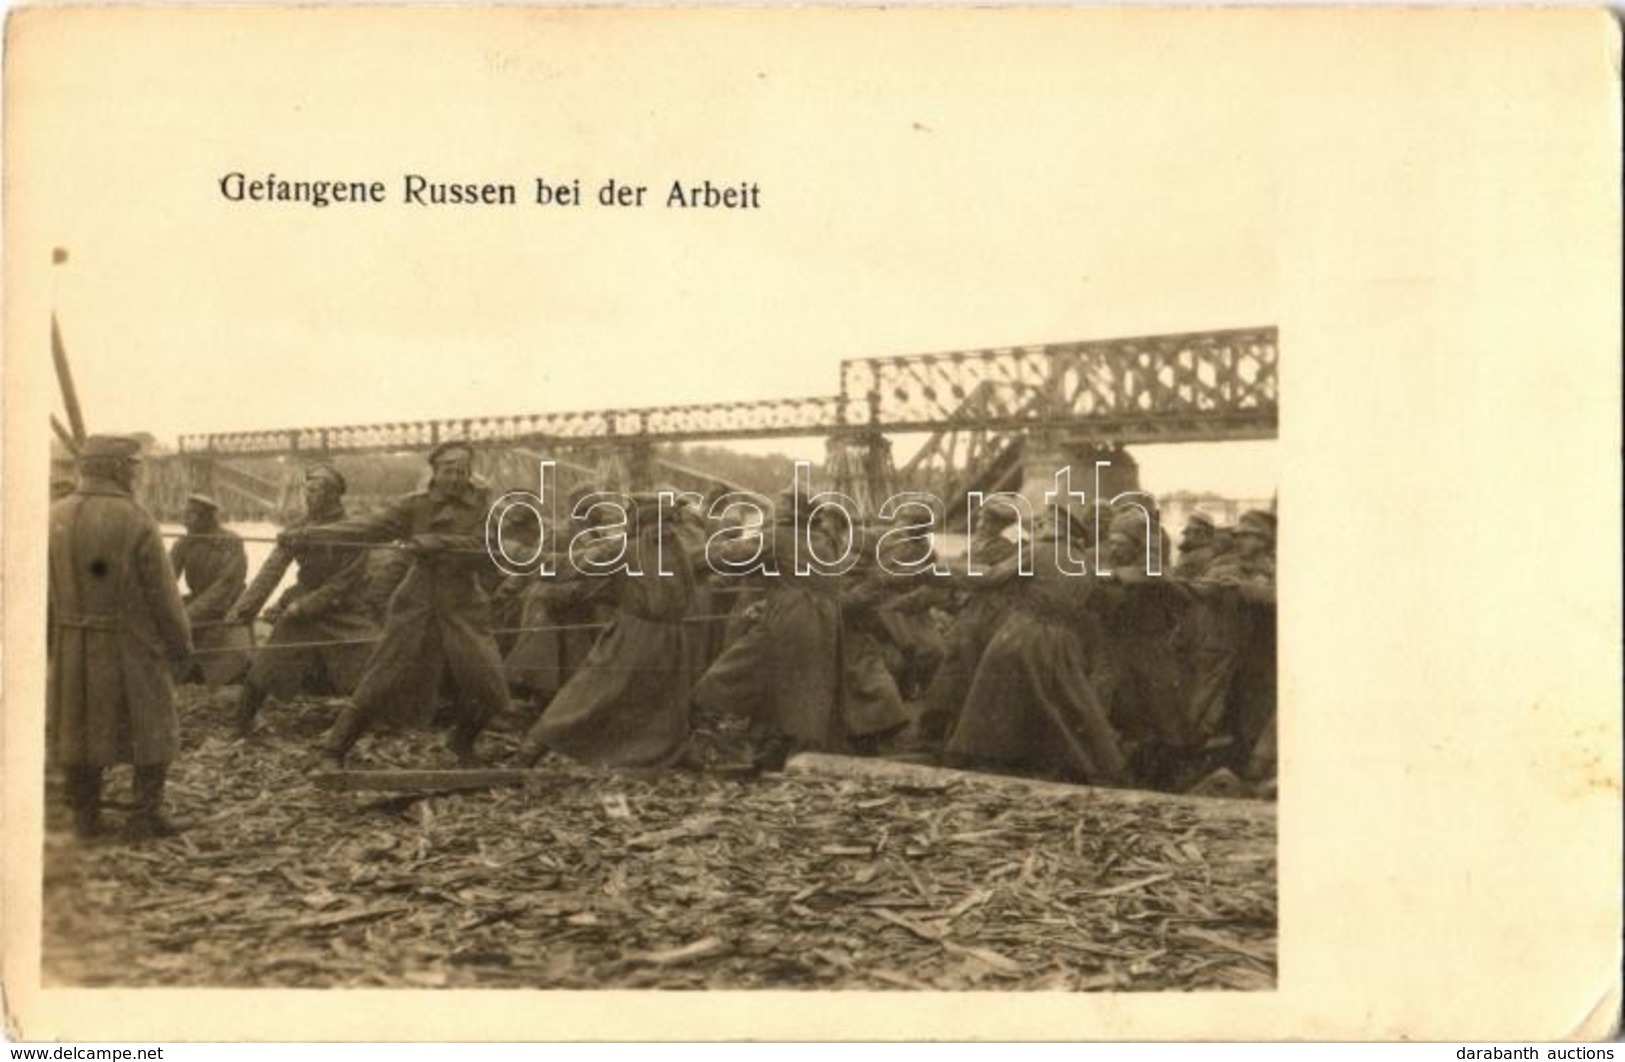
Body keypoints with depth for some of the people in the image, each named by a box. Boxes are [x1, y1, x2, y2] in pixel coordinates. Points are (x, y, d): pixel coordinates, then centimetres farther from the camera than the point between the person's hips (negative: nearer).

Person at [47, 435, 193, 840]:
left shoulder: (55, 518, -1)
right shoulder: (135, 521, -15)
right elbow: (162, 592, -12)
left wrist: (49, 641, 14)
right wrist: (180, 642, -1)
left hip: (71, 649, 5)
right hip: (131, 647, -4)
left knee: (79, 727, 15)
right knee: (151, 729, 9)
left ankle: (85, 817, 22)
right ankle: (147, 814, 10)